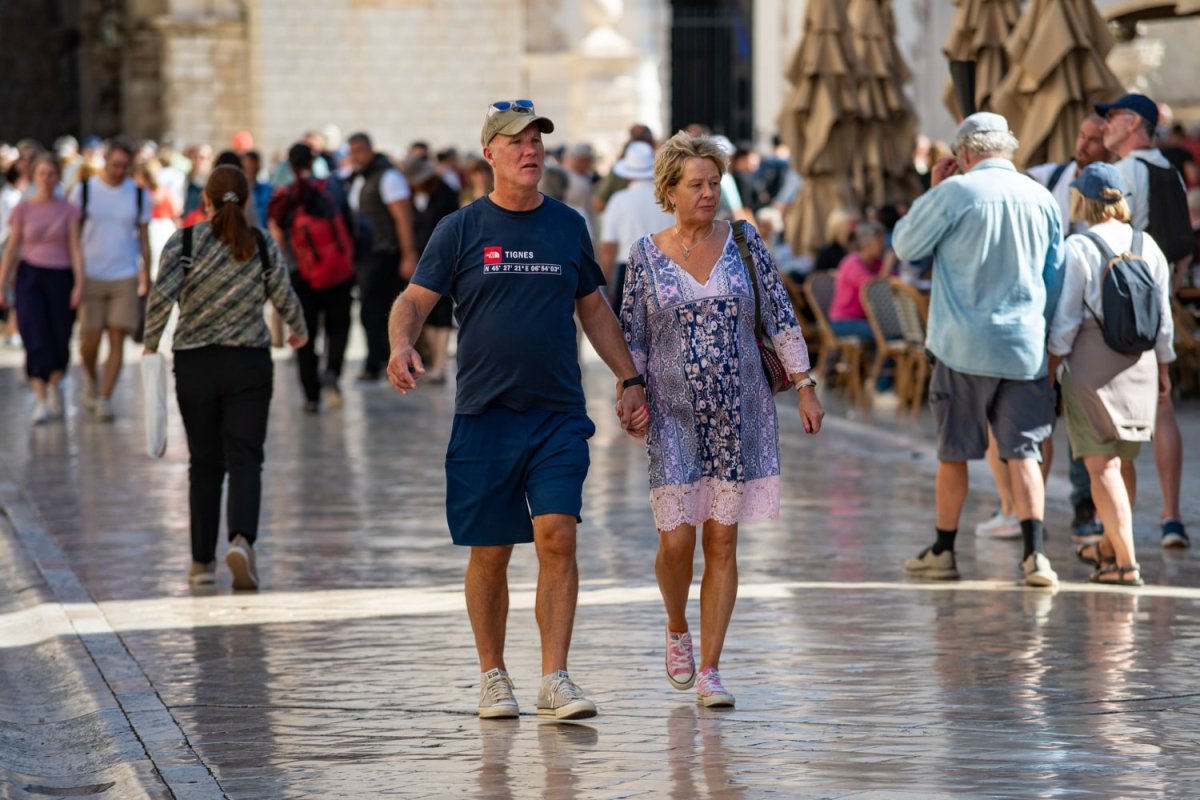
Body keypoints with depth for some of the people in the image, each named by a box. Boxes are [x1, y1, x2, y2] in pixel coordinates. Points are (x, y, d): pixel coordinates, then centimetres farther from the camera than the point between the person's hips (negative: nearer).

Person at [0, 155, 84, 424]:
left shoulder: (68, 210, 3)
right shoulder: (23, 208, 3)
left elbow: (75, 249, 0)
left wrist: (79, 283, -11)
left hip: (60, 277, 1)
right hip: (30, 275, -1)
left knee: (60, 339, 4)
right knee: (36, 339, -11)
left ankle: (55, 386, 32)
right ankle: (40, 401, -11)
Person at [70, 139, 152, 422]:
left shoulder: (139, 195, 4)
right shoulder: (84, 191, 0)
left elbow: (144, 237, 10)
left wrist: (146, 274, 8)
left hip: (125, 278, 1)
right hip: (91, 275, -1)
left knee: (117, 340, -5)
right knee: (91, 338, 0)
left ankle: (105, 399, 0)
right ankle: (90, 378, 30)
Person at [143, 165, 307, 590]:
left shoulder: (184, 241, -6)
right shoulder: (263, 246, -2)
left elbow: (162, 296, -14)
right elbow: (285, 299, 5)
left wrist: (151, 343, 0)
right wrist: (299, 331, 25)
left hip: (194, 364, 0)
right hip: (249, 364, 0)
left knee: (204, 463, 11)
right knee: (245, 458, 0)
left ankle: (203, 560, 16)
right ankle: (242, 538, -25)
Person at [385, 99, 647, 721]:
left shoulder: (568, 226, 10)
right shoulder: (462, 229, 2)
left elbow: (594, 309, 19)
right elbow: (415, 300, -1)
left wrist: (631, 379, 15)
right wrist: (402, 345, -22)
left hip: (559, 414, 1)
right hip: (484, 413, -1)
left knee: (557, 536, -12)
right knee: (490, 551, 5)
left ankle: (555, 679, -10)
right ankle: (493, 677, 20)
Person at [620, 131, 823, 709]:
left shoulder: (742, 241, 3)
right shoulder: (646, 255, 1)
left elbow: (780, 315, 5)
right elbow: (631, 337, 7)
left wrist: (804, 386, 1)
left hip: (739, 415, 1)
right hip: (674, 416, -1)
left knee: (722, 541, 0)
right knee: (676, 539, -7)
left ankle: (708, 671, 5)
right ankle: (677, 630, 25)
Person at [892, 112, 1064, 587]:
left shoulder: (954, 192, -8)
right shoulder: (1042, 199, 5)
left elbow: (905, 246, 3)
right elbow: (1056, 281, 12)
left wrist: (931, 193, 12)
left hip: (963, 346, -2)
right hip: (1024, 347, 3)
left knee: (954, 451, 9)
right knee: (1023, 451, 1)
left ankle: (943, 552, 17)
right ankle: (1035, 552, -11)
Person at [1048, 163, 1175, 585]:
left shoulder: (1078, 248, -11)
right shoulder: (1147, 245, 4)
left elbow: (1066, 319, -10)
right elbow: (1163, 315, 9)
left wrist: (1051, 367, 1)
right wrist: (1163, 366, 20)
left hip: (1092, 359, -5)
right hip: (1139, 361, 5)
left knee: (1102, 464, -3)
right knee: (1122, 460, 19)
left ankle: (1126, 561, -11)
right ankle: (1110, 545, 36)